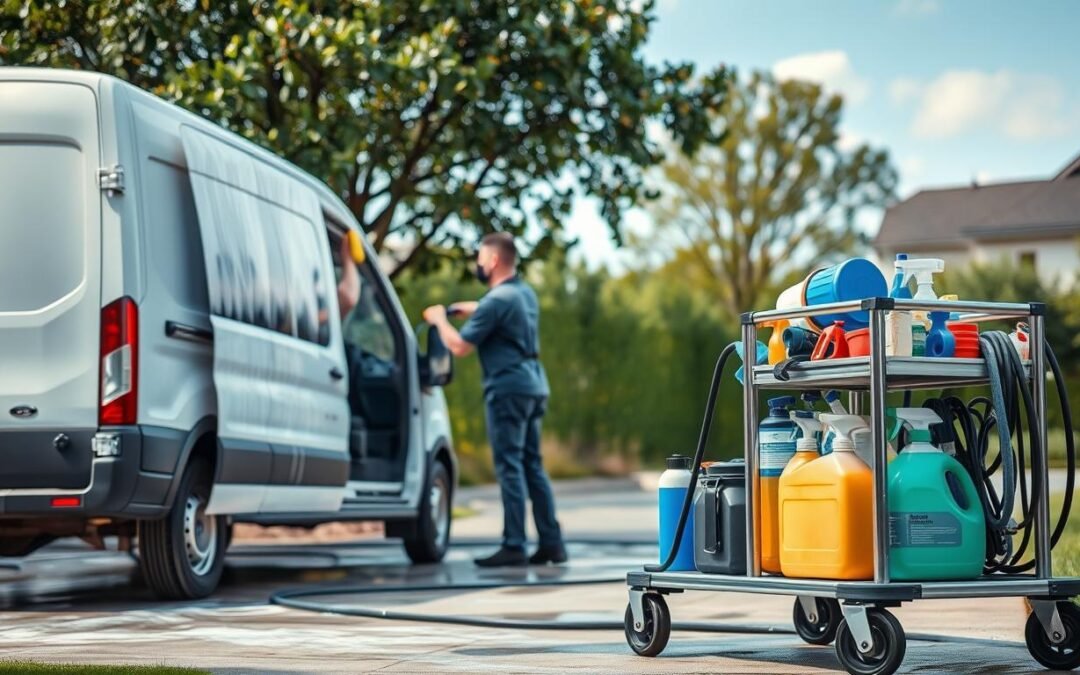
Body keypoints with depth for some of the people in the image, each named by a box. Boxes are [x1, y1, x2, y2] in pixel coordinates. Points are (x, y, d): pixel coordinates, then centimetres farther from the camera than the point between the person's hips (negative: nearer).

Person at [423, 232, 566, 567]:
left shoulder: (496, 301, -13)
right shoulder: (525, 293, 16)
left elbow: (460, 346, -12)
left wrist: (440, 319, 4)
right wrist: (473, 311, 24)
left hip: (509, 388, -9)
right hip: (534, 386, 9)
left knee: (510, 467, -8)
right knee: (532, 466, 11)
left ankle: (514, 547, -9)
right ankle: (552, 543, 10)